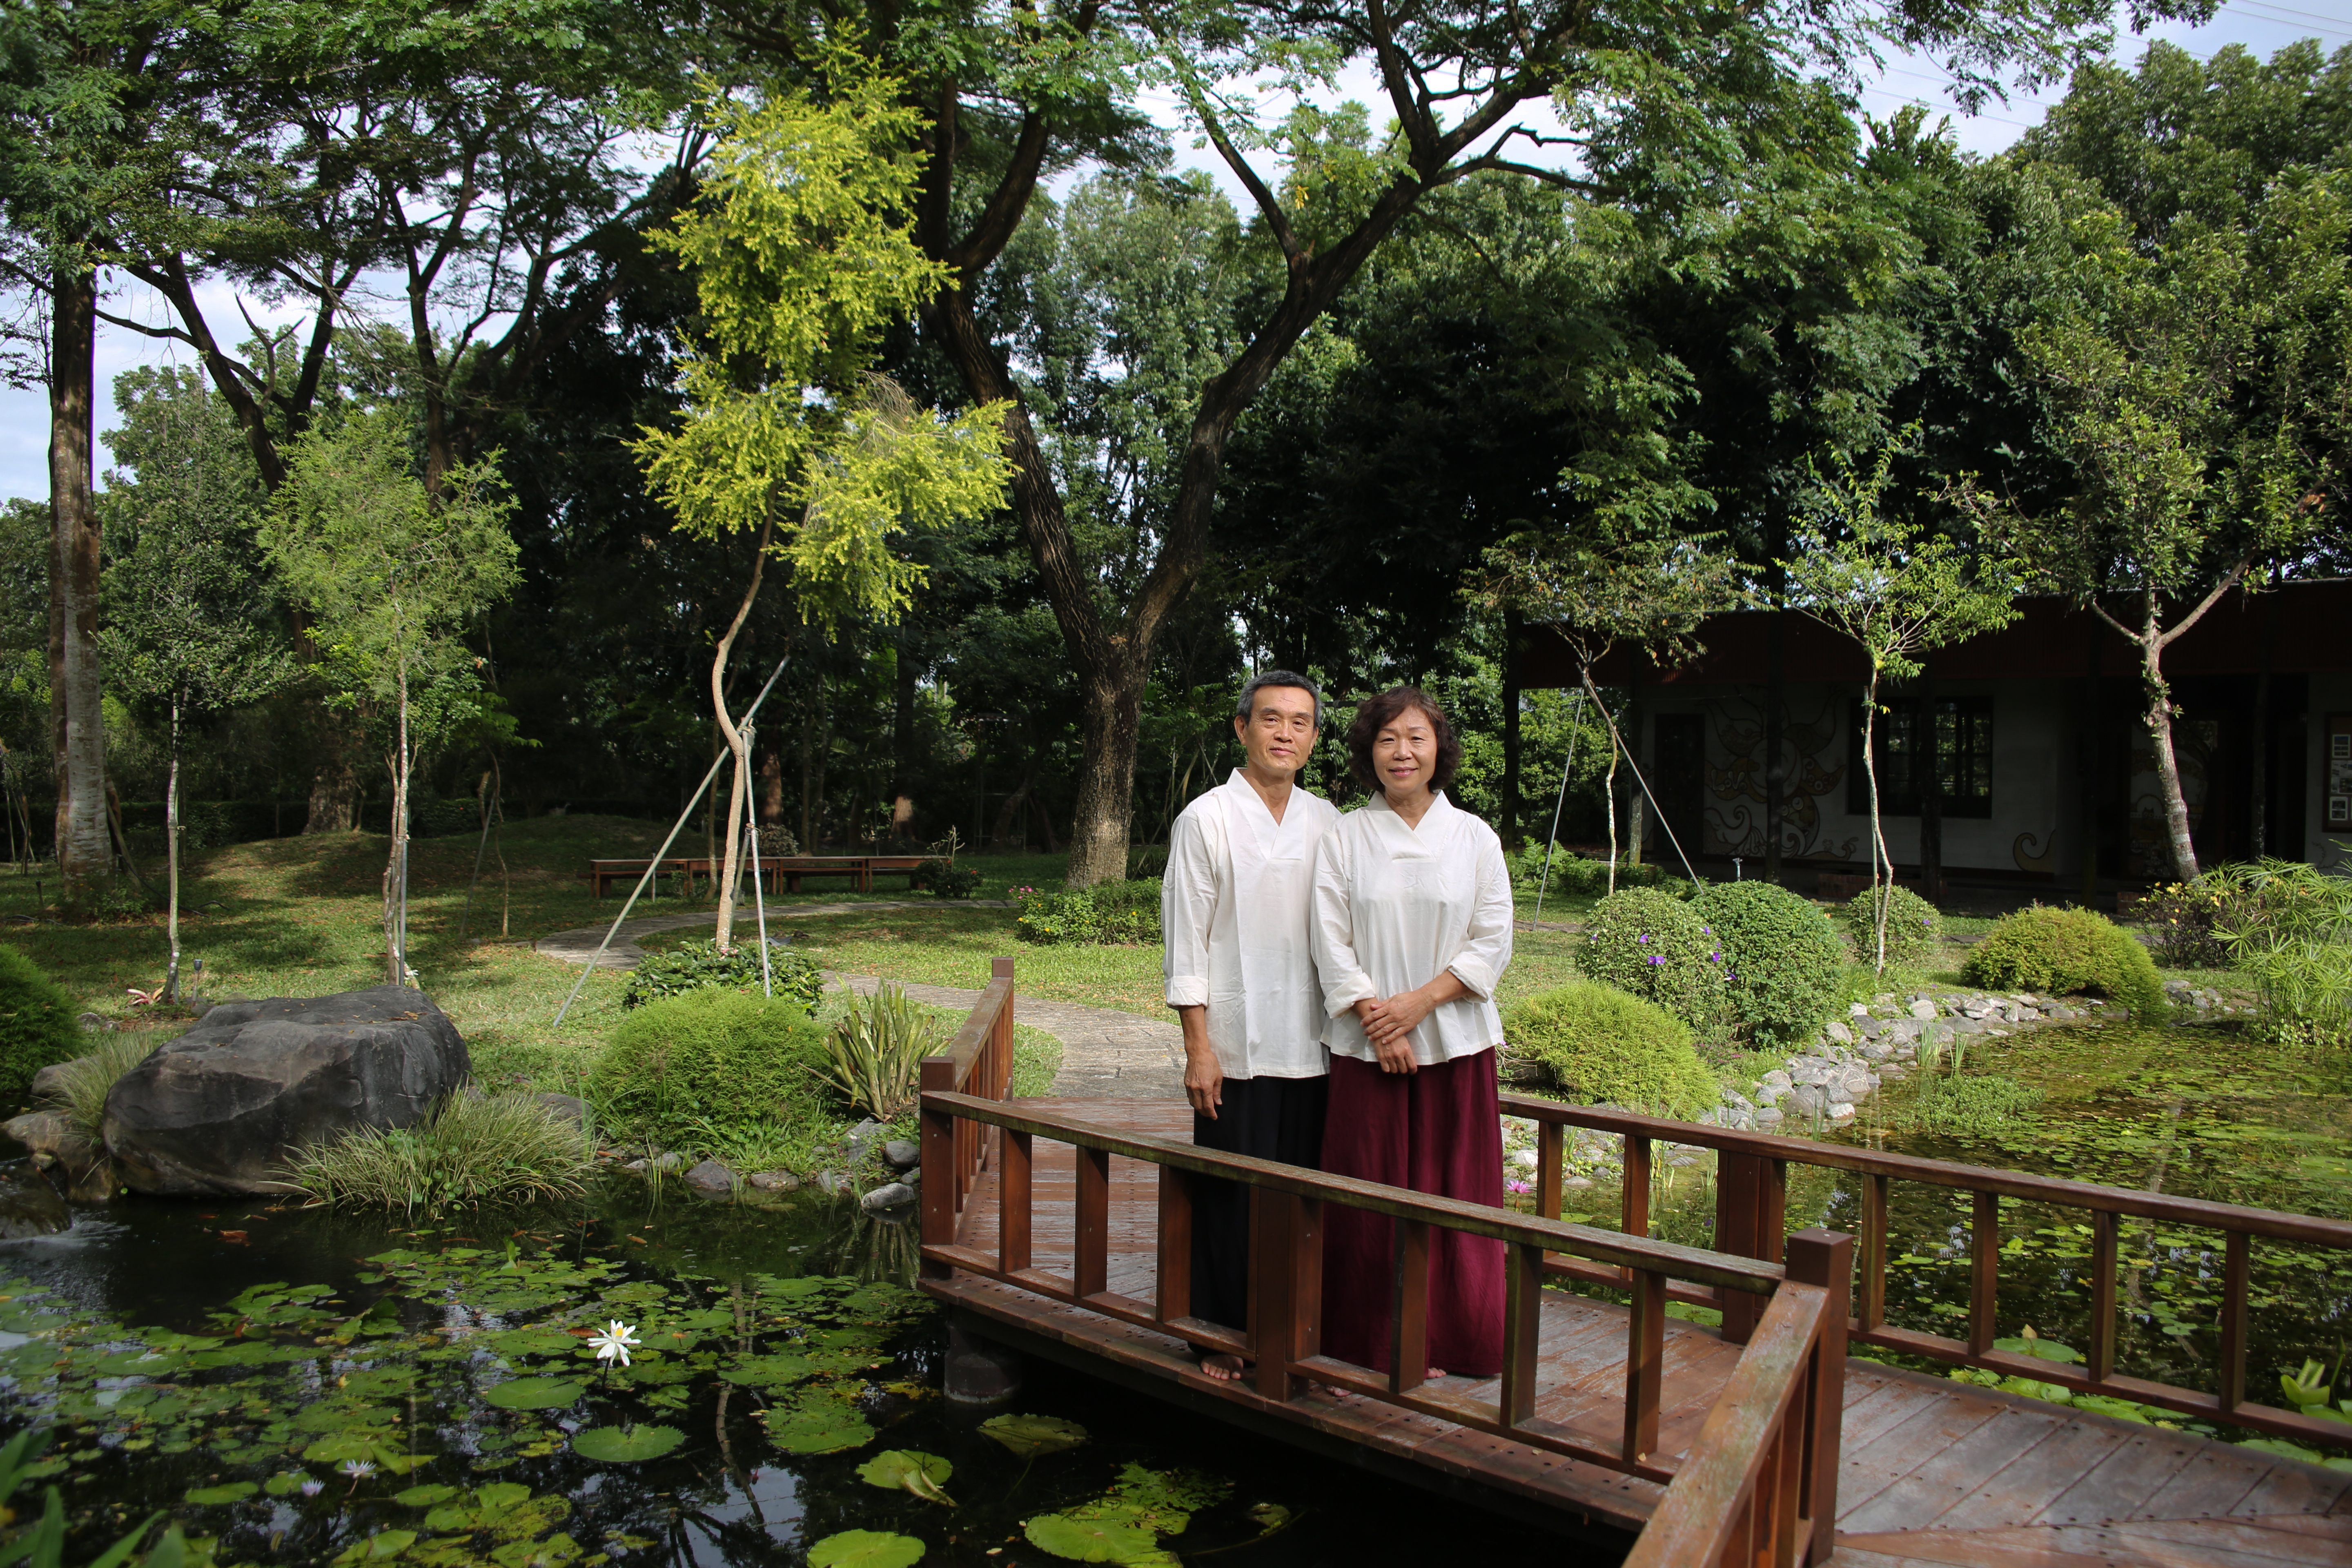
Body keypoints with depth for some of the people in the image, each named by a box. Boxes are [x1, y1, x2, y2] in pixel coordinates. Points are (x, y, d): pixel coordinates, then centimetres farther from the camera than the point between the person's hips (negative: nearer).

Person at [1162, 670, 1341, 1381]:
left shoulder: (1327, 822, 8)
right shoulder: (1207, 820, -4)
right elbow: (1186, 942, -5)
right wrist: (1198, 1048, -9)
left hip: (1313, 1047, 4)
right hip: (1237, 1047, -4)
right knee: (1232, 1197, 4)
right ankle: (1224, 1338, 20)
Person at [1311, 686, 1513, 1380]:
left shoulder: (1475, 838, 4)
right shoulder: (1344, 838, 2)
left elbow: (1494, 942, -1)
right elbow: (1330, 943, -2)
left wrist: (1419, 1002, -11)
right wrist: (1377, 1021, -12)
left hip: (1454, 1040, 1)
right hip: (1365, 1045, 0)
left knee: (1449, 1190, 5)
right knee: (1368, 1194, 3)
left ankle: (1440, 1342, 21)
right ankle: (1370, 1343, 18)